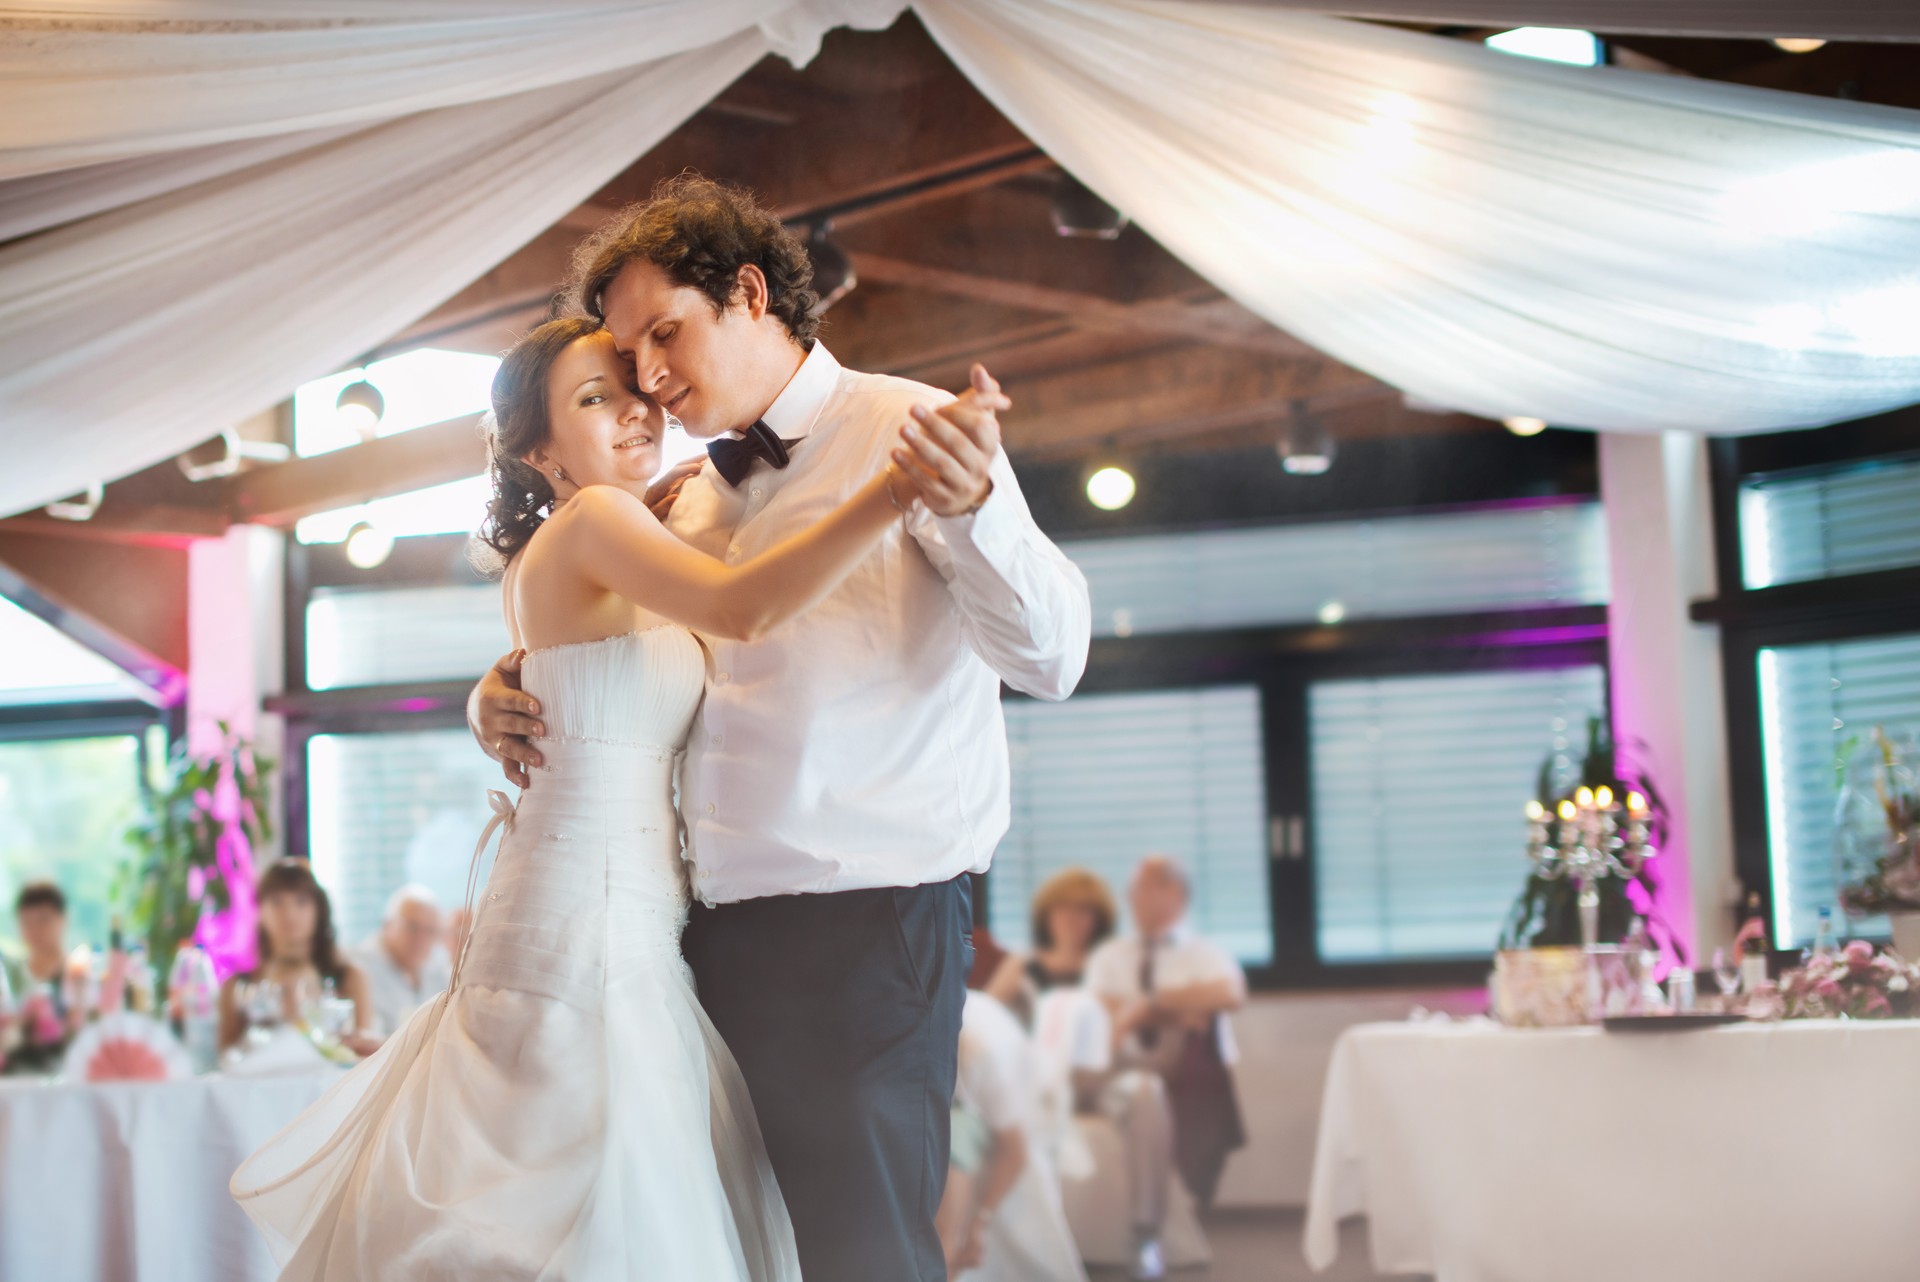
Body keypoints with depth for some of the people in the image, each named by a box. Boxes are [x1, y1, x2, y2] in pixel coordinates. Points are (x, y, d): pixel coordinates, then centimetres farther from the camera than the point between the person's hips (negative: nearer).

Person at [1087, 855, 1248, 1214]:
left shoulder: (1205, 954, 6)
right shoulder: (1109, 956, 14)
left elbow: (1230, 993, -18)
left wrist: (1151, 1004, -21)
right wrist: (1176, 1013, -15)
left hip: (1194, 1093, -2)